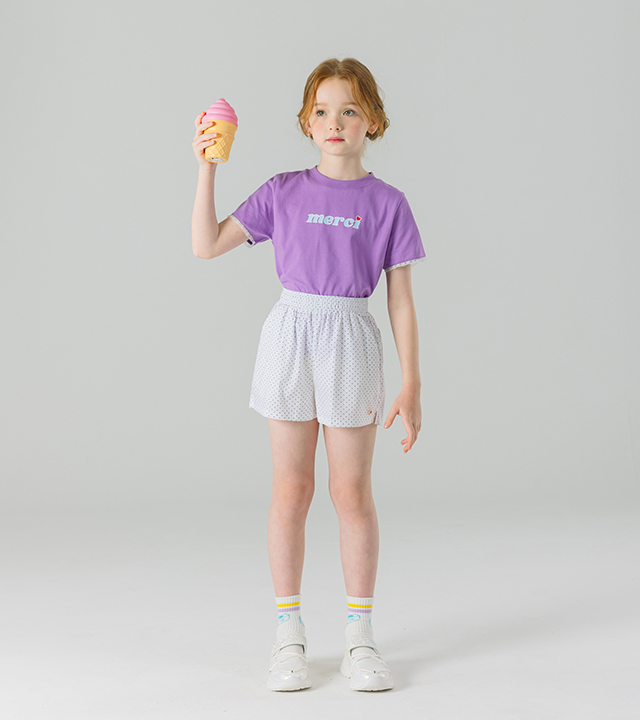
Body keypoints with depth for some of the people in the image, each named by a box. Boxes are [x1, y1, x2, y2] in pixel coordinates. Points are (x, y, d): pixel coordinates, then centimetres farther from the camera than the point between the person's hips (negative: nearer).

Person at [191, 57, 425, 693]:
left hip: (351, 342, -1)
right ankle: (288, 634, 16)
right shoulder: (284, 192, 4)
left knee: (352, 493, 4)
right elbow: (207, 245, 4)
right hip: (290, 336, 1)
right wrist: (207, 167, -4)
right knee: (291, 491, 6)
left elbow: (401, 301, 1)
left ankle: (359, 636, 16)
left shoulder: (387, 203, 0)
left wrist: (411, 385, -2)